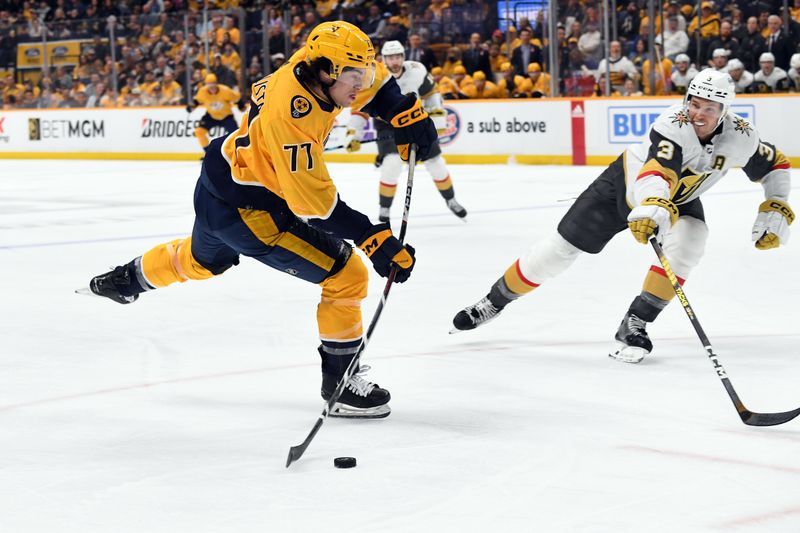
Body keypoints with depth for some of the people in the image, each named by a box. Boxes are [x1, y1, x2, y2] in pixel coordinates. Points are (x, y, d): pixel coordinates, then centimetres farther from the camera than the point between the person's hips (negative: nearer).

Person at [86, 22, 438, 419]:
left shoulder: (313, 64, -11)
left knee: (204, 259, 39)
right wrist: (375, 240, -31)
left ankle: (128, 279, 64)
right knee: (347, 275, -11)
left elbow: (372, 81, 10)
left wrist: (407, 115, -5)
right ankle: (339, 383, 0)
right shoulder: (290, 117, -34)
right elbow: (315, 204, -31)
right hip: (241, 207, -9)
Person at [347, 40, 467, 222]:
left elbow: (431, 92, -2)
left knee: (434, 161, 5)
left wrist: (438, 117, -6)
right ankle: (384, 208, -4)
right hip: (388, 124, -3)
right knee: (392, 163, -23)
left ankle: (451, 200, 29)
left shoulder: (417, 71, -18)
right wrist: (353, 134, -22)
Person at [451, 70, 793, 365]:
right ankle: (495, 302, 20)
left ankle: (634, 326, -20)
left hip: (681, 198, 3)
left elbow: (776, 164, -3)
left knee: (688, 242, -29)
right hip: (628, 182, -3)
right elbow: (656, 174, -53)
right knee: (562, 246, -1)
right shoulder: (673, 126, -37)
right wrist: (655, 208, -73)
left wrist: (776, 211, -15)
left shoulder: (740, 137, -22)